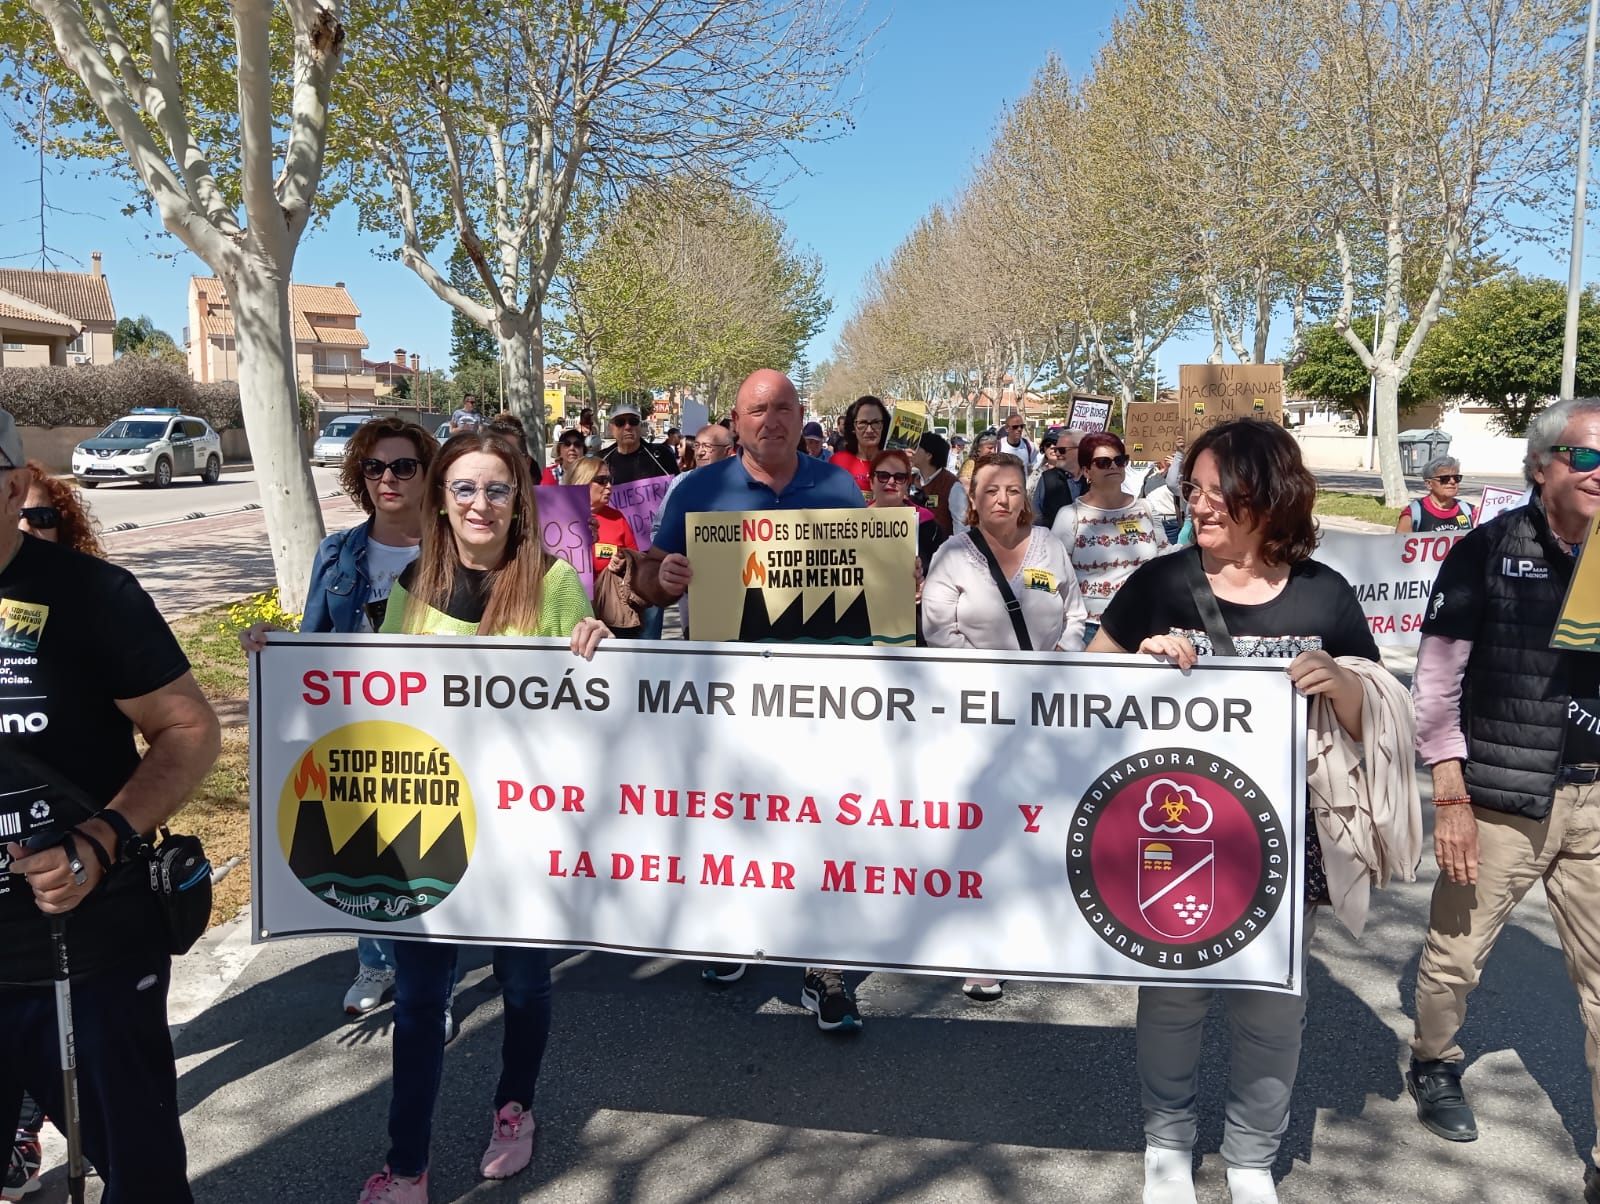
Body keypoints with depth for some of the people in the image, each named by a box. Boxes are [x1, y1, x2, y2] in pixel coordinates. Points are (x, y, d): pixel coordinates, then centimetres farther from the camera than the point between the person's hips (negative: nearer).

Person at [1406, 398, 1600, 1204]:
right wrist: (1451, 799, -10)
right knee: (1455, 955, 11)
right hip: (1500, 798, -3)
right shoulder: (1487, 552, -5)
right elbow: (1437, 681, -6)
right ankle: (1433, 1067, 40)